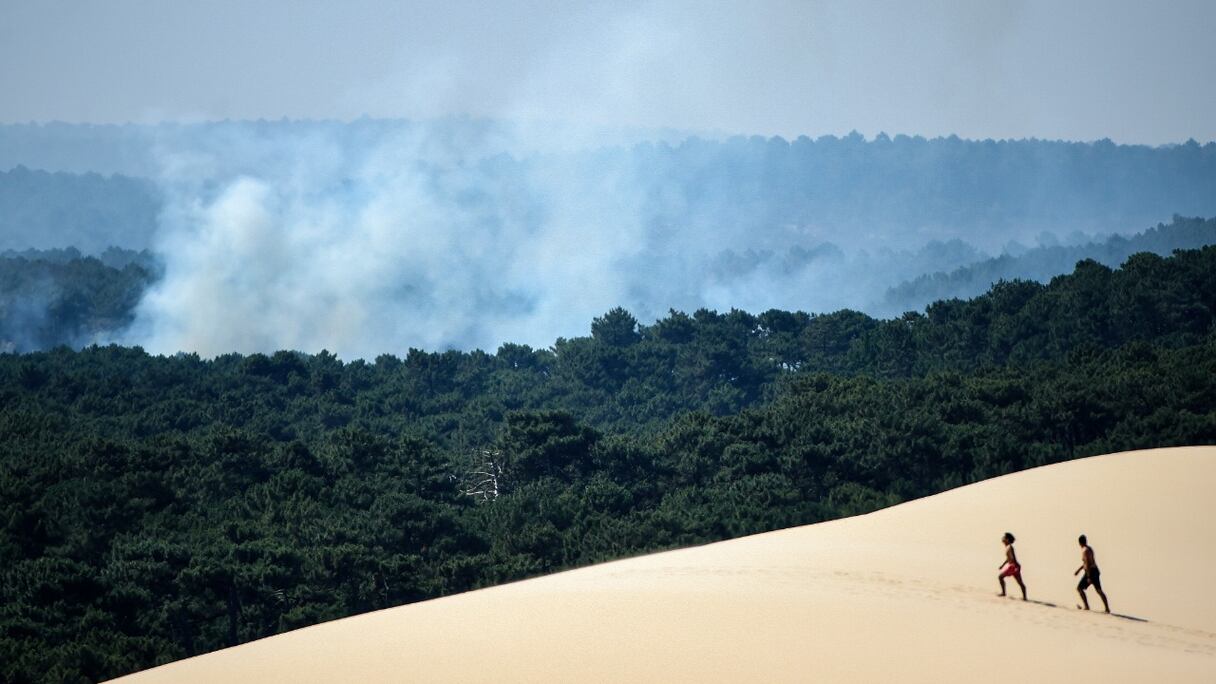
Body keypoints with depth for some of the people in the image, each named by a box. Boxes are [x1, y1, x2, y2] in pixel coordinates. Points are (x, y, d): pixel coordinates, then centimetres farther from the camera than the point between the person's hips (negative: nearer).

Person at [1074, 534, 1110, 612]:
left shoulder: (1085, 551, -16)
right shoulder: (1089, 548, 13)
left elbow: (1087, 564, -22)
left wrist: (1089, 577, -24)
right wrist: (1079, 570, 29)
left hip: (1090, 572, -9)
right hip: (1095, 571, 9)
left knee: (1079, 588, 3)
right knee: (1099, 591, 13)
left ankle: (1086, 606, 0)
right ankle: (1107, 608, 10)